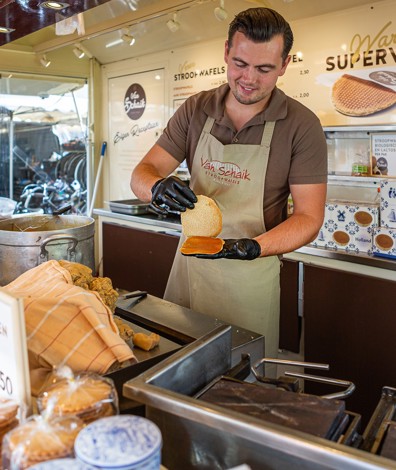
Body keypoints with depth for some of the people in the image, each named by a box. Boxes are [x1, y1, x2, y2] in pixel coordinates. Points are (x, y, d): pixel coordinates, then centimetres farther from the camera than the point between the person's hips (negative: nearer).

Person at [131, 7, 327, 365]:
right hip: (190, 261, 3)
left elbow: (309, 217, -11)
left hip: (251, 274, -3)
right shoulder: (195, 110, -1)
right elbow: (142, 173, -1)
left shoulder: (302, 126, -11)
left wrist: (254, 248, -29)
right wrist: (157, 187, -26)